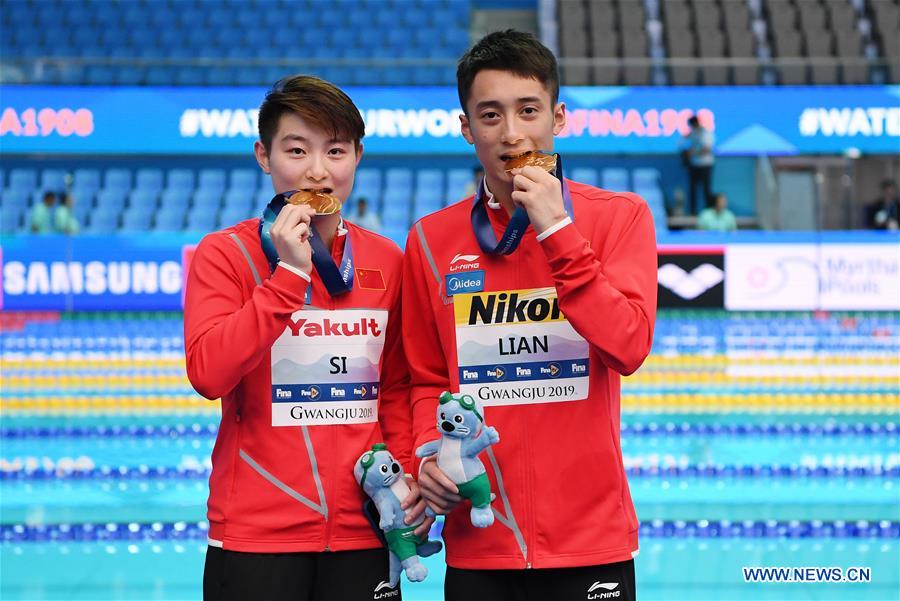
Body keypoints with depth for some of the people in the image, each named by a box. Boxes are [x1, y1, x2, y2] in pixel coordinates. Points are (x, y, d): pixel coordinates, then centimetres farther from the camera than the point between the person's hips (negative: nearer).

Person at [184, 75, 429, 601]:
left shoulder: (388, 262, 6)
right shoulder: (225, 255, -3)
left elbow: (396, 388, 13)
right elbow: (209, 374, -17)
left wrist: (408, 474, -2)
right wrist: (290, 273, -18)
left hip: (363, 532, 3)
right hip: (257, 534, -3)